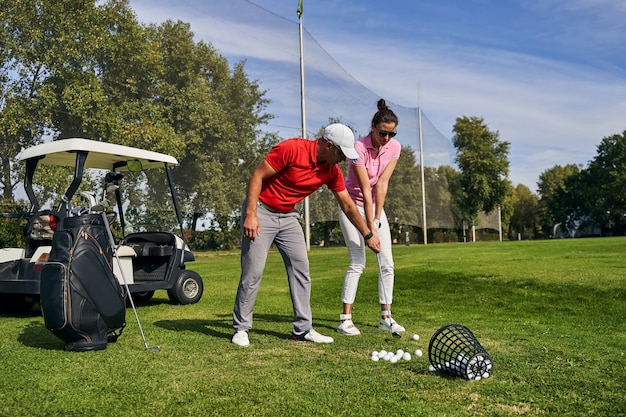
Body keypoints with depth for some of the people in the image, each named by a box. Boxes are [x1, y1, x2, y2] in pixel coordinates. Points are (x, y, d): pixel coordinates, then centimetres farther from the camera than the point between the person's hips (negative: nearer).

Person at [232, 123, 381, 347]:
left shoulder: (332, 171, -3)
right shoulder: (291, 149, -23)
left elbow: (347, 205, 7)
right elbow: (257, 176, -20)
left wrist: (368, 234, 10)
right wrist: (250, 215, -24)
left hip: (288, 216, 7)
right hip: (261, 211, -7)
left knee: (301, 268, 1)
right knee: (253, 271, -8)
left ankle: (303, 329, 8)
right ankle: (240, 328, 7)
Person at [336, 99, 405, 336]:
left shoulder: (394, 147, -7)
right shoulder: (359, 148, -23)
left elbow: (382, 184, -11)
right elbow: (366, 190, -25)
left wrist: (377, 219, -15)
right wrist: (370, 228, -25)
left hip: (376, 206, 6)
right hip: (353, 205, -5)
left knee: (387, 263, 1)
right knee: (358, 262, -13)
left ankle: (386, 317, 10)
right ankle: (345, 319, -6)